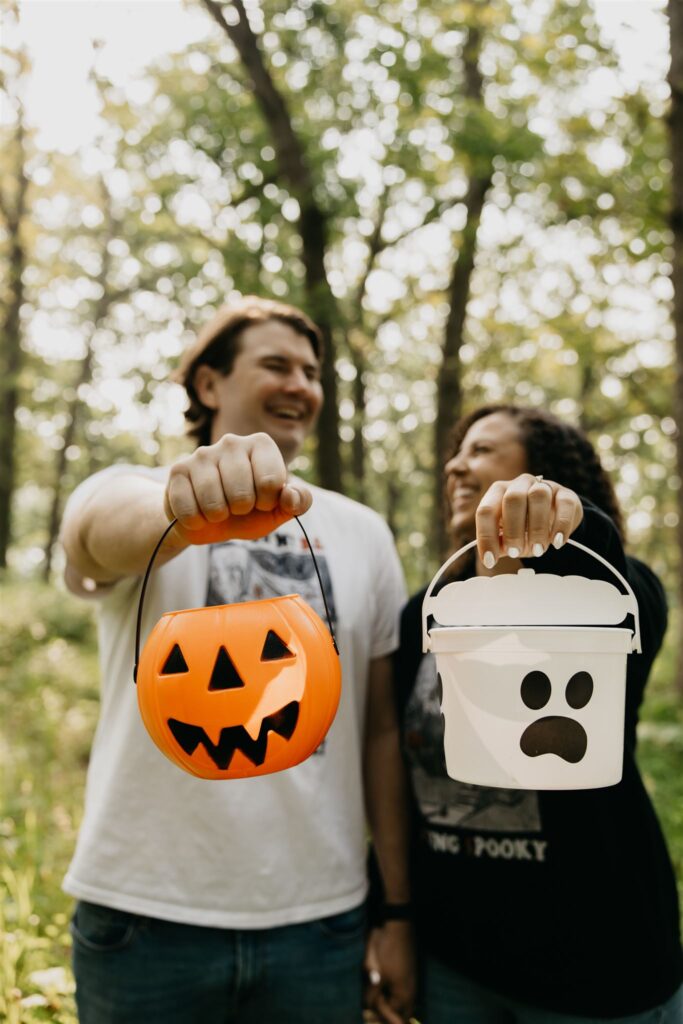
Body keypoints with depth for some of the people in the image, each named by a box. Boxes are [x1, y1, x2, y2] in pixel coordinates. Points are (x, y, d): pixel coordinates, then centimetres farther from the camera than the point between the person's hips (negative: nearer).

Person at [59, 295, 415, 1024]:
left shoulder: (364, 534, 4)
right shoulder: (127, 492, -4)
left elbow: (381, 730, 6)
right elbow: (101, 530, -29)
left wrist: (398, 911, 6)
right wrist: (187, 504, -51)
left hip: (319, 917, 3)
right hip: (148, 912, -2)